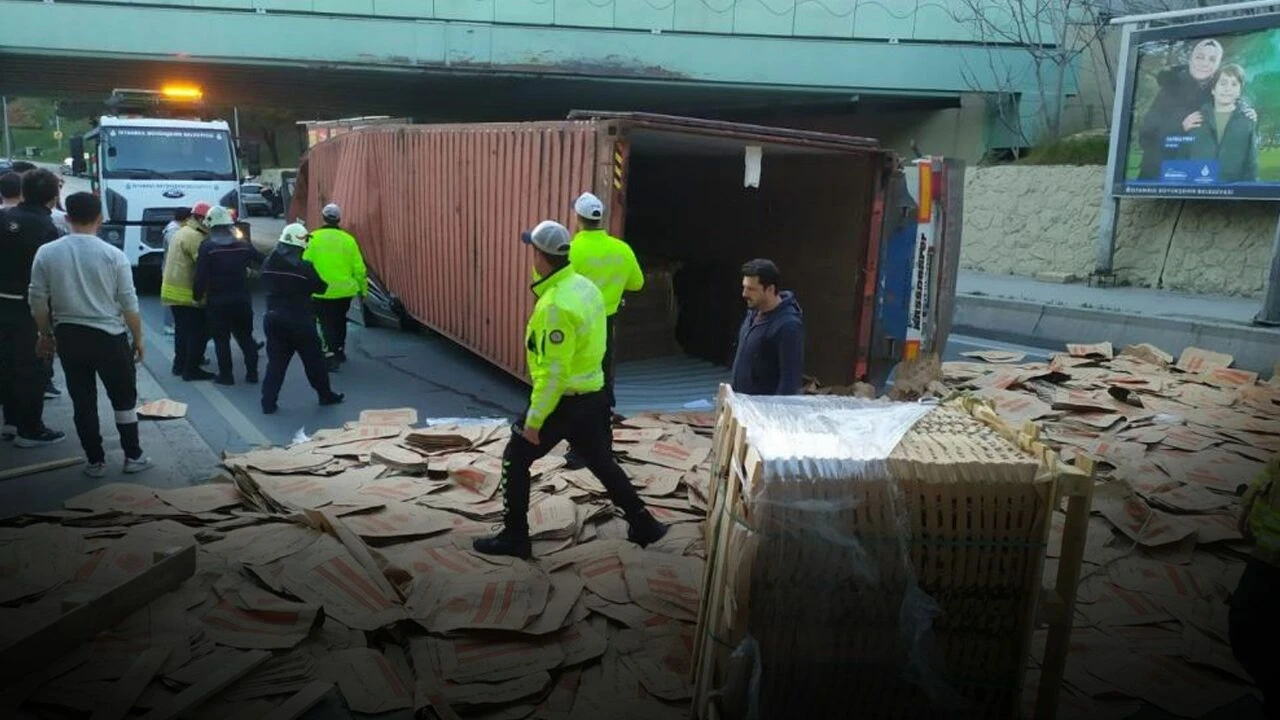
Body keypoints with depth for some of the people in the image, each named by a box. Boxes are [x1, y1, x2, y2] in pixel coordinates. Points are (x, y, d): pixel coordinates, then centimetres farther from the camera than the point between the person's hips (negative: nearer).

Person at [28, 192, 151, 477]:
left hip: (67, 336, 2)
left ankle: (95, 461, 17)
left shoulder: (46, 253, -3)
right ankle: (133, 456, 17)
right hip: (109, 336, -2)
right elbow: (129, 305, -8)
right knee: (124, 399, 12)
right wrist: (138, 339, 4)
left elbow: (38, 302, 1)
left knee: (83, 401, 11)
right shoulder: (113, 254, -10)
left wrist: (46, 335, 16)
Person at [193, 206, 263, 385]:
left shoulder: (207, 247, -10)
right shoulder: (243, 245, 2)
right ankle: (252, 372, 14)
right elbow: (263, 261, 7)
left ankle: (226, 375, 7)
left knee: (221, 339, 6)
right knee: (245, 336, 14)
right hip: (241, 300, 4)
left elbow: (201, 276, -15)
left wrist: (197, 295, -4)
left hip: (217, 302, -3)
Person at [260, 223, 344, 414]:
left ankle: (268, 402, 6)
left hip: (274, 318, 5)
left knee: (276, 361, 10)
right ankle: (325, 395, 24)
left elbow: (266, 284, 12)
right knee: (314, 359, 11)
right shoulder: (304, 266, -16)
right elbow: (321, 288, -7)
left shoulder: (269, 263, 2)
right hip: (299, 321, -5)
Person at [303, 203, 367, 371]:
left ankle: (331, 356, -6)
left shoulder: (314, 238, -8)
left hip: (321, 293, -3)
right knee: (340, 321, 22)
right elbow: (358, 268, -1)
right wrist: (363, 288, 10)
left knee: (326, 324, 5)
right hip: (345, 291, 3)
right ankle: (340, 351, 35)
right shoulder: (348, 239, -3)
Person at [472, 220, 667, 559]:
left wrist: (533, 420, -19)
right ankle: (644, 525, 29)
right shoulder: (585, 286, 2)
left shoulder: (555, 305, -25)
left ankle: (514, 537, 18)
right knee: (602, 463, 22)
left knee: (515, 460, 9)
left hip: (563, 401, -8)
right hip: (592, 396, 8)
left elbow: (554, 373, -25)